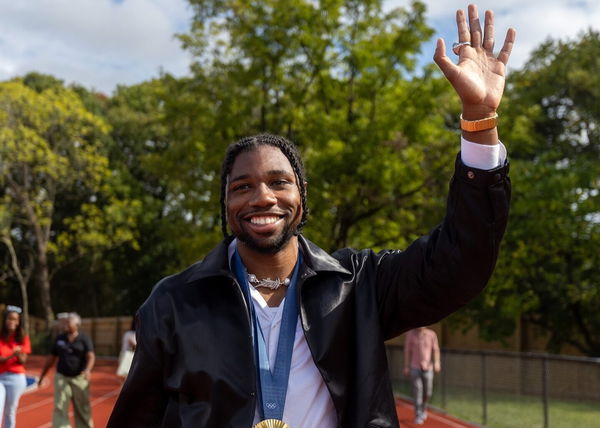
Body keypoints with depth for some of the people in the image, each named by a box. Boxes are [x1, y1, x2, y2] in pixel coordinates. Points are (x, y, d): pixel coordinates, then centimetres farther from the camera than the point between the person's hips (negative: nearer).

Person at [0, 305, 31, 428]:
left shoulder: (23, 338, 1)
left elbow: (23, 361, -2)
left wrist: (19, 354, -24)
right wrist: (11, 355, -24)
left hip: (16, 378, 1)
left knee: (10, 411, 6)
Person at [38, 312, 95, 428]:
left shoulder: (84, 339, -3)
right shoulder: (59, 339, 7)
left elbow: (91, 356, -16)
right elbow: (51, 358, 15)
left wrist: (88, 370, -36)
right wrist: (42, 376, 16)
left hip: (79, 378, -2)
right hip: (62, 377, 2)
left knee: (82, 409, 7)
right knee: (59, 408, -7)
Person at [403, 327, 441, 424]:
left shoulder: (432, 334, 0)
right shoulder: (410, 334, -2)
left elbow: (436, 350, -1)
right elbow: (407, 351, 1)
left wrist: (437, 362, -15)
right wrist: (406, 367, -1)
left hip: (428, 368, 2)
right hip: (415, 368, -1)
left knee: (427, 392, 6)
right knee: (417, 391, -7)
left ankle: (423, 408, 35)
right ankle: (418, 415, -1)